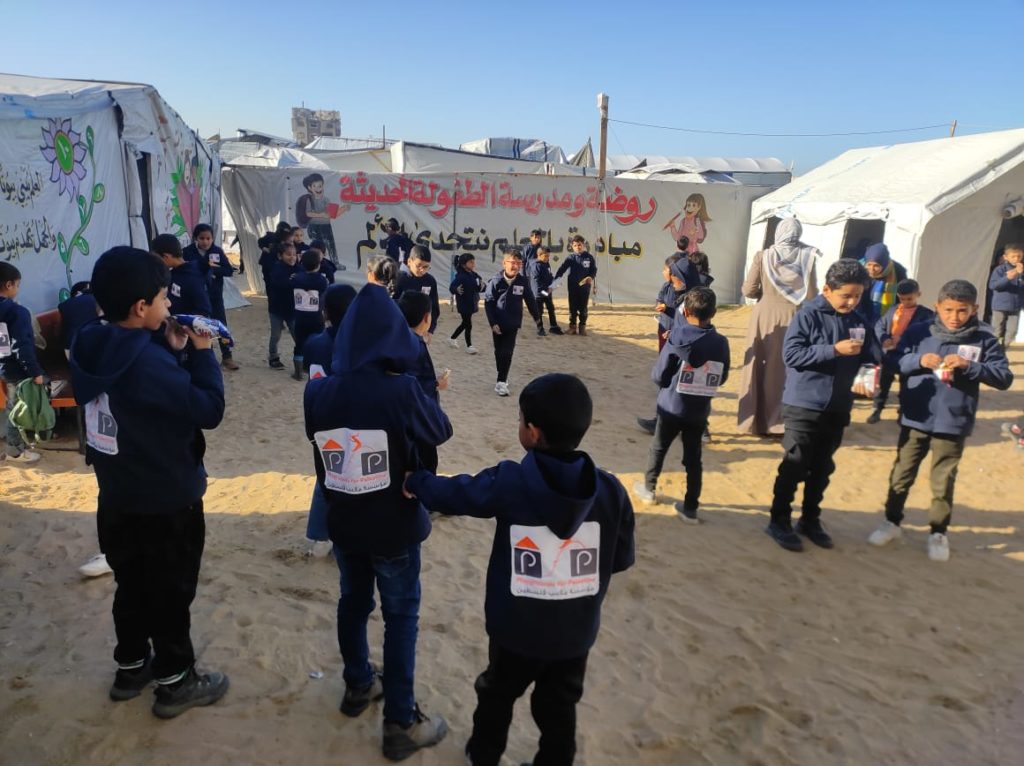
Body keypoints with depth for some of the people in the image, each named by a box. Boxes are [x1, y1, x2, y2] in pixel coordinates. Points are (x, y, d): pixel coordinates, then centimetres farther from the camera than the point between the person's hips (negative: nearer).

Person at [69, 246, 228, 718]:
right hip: (166, 501, -8)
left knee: (132, 584, 24)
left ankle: (131, 667, 42)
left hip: (116, 496, 8)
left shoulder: (92, 347, -4)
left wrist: (172, 350, -4)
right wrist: (201, 353, -15)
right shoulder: (146, 362, -30)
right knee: (170, 592, 10)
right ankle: (175, 682, 27)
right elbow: (209, 410, -24)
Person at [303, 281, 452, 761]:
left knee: (353, 601, 25)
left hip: (342, 523, 5)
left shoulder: (317, 392, -10)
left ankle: (358, 686, 45)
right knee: (400, 616, 10)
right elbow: (441, 432, -7)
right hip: (393, 526, -4)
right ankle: (401, 724, 19)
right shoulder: (402, 391, -23)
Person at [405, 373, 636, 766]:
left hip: (516, 630, -1)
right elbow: (623, 557, -5)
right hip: (577, 632, 1)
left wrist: (413, 480, 12)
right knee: (559, 708, 22)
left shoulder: (507, 483, -22)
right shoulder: (610, 490, -15)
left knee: (497, 695, 26)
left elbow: (449, 492, -7)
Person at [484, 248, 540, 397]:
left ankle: (501, 382, 0)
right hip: (498, 324, 0)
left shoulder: (523, 281, -6)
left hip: (513, 324, 0)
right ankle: (502, 377, 32)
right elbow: (488, 303, -8)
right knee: (499, 352, 14)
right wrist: (493, 323, -12)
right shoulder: (496, 281, -12)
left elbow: (530, 300, 4)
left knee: (507, 352, -5)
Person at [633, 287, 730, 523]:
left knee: (658, 449, 19)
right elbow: (721, 379, 2)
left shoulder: (677, 340, -17)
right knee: (693, 457, 11)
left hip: (671, 407, -2)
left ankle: (648, 488, 36)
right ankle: (691, 507, 16)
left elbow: (658, 376, -13)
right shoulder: (720, 343, -8)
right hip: (699, 411, 2)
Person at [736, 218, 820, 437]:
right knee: (789, 371, 9)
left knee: (761, 369, 9)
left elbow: (748, 290, -4)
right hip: (793, 320, 0)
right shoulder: (807, 257, -6)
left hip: (765, 318, 0)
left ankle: (757, 421, 15)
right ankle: (783, 422, 13)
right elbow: (811, 295, -7)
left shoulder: (763, 256, -6)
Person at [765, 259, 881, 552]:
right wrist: (834, 350, -23)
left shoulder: (859, 322, 6)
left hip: (837, 408, 5)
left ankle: (810, 520, 28)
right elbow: (791, 354, -18)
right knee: (794, 467, 1)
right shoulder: (808, 315, -10)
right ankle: (779, 521, 14)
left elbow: (875, 358, 7)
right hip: (804, 405, -5)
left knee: (822, 469, 14)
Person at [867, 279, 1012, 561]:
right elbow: (894, 364, 0)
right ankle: (892, 522, 30)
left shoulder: (984, 339, -5)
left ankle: (938, 533, 26)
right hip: (915, 420, 1)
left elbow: (1004, 378, -7)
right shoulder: (918, 332, -4)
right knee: (902, 474, 13)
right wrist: (919, 360, -19)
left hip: (953, 424, -1)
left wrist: (969, 366, -21)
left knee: (943, 482, 10)